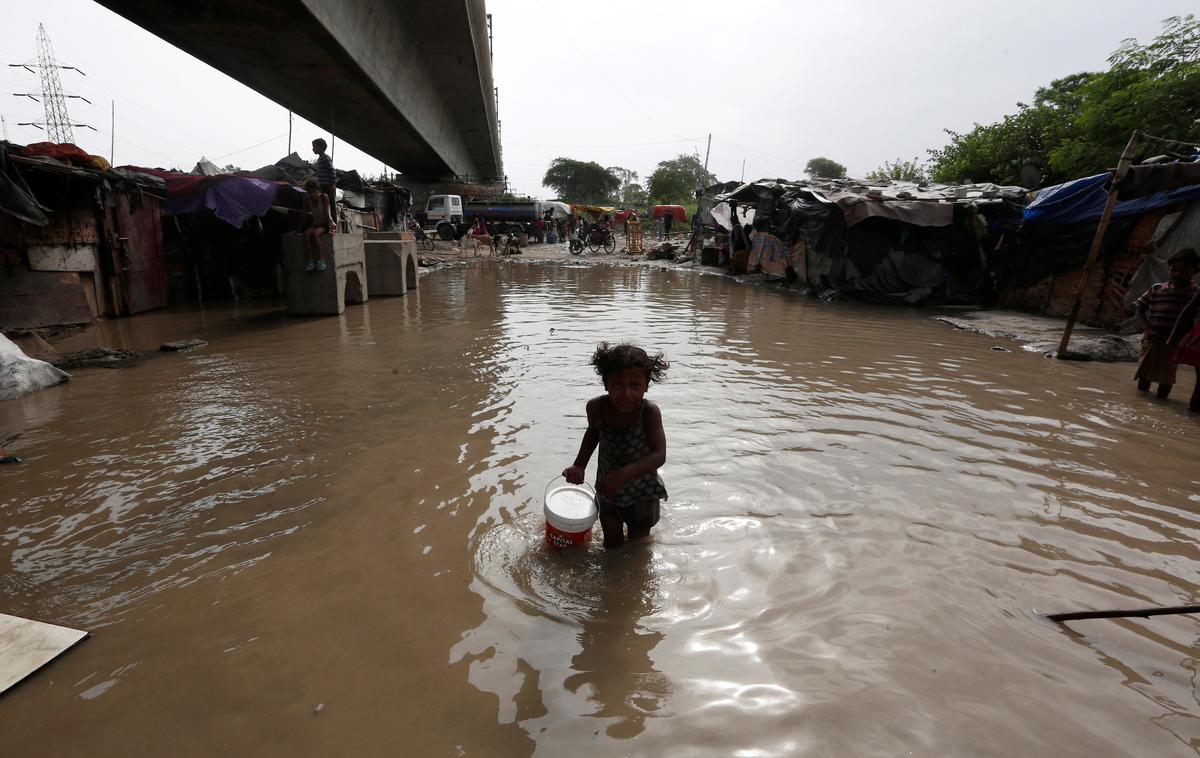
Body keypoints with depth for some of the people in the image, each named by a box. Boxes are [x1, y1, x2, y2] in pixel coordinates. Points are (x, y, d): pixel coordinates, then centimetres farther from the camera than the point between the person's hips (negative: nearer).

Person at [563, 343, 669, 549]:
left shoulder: (650, 412, -31)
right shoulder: (596, 407, -21)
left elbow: (659, 455, -36)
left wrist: (623, 474, -47)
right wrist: (579, 465, -6)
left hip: (643, 492, -2)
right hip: (607, 489, 2)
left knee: (638, 541, 22)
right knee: (612, 541, 20)